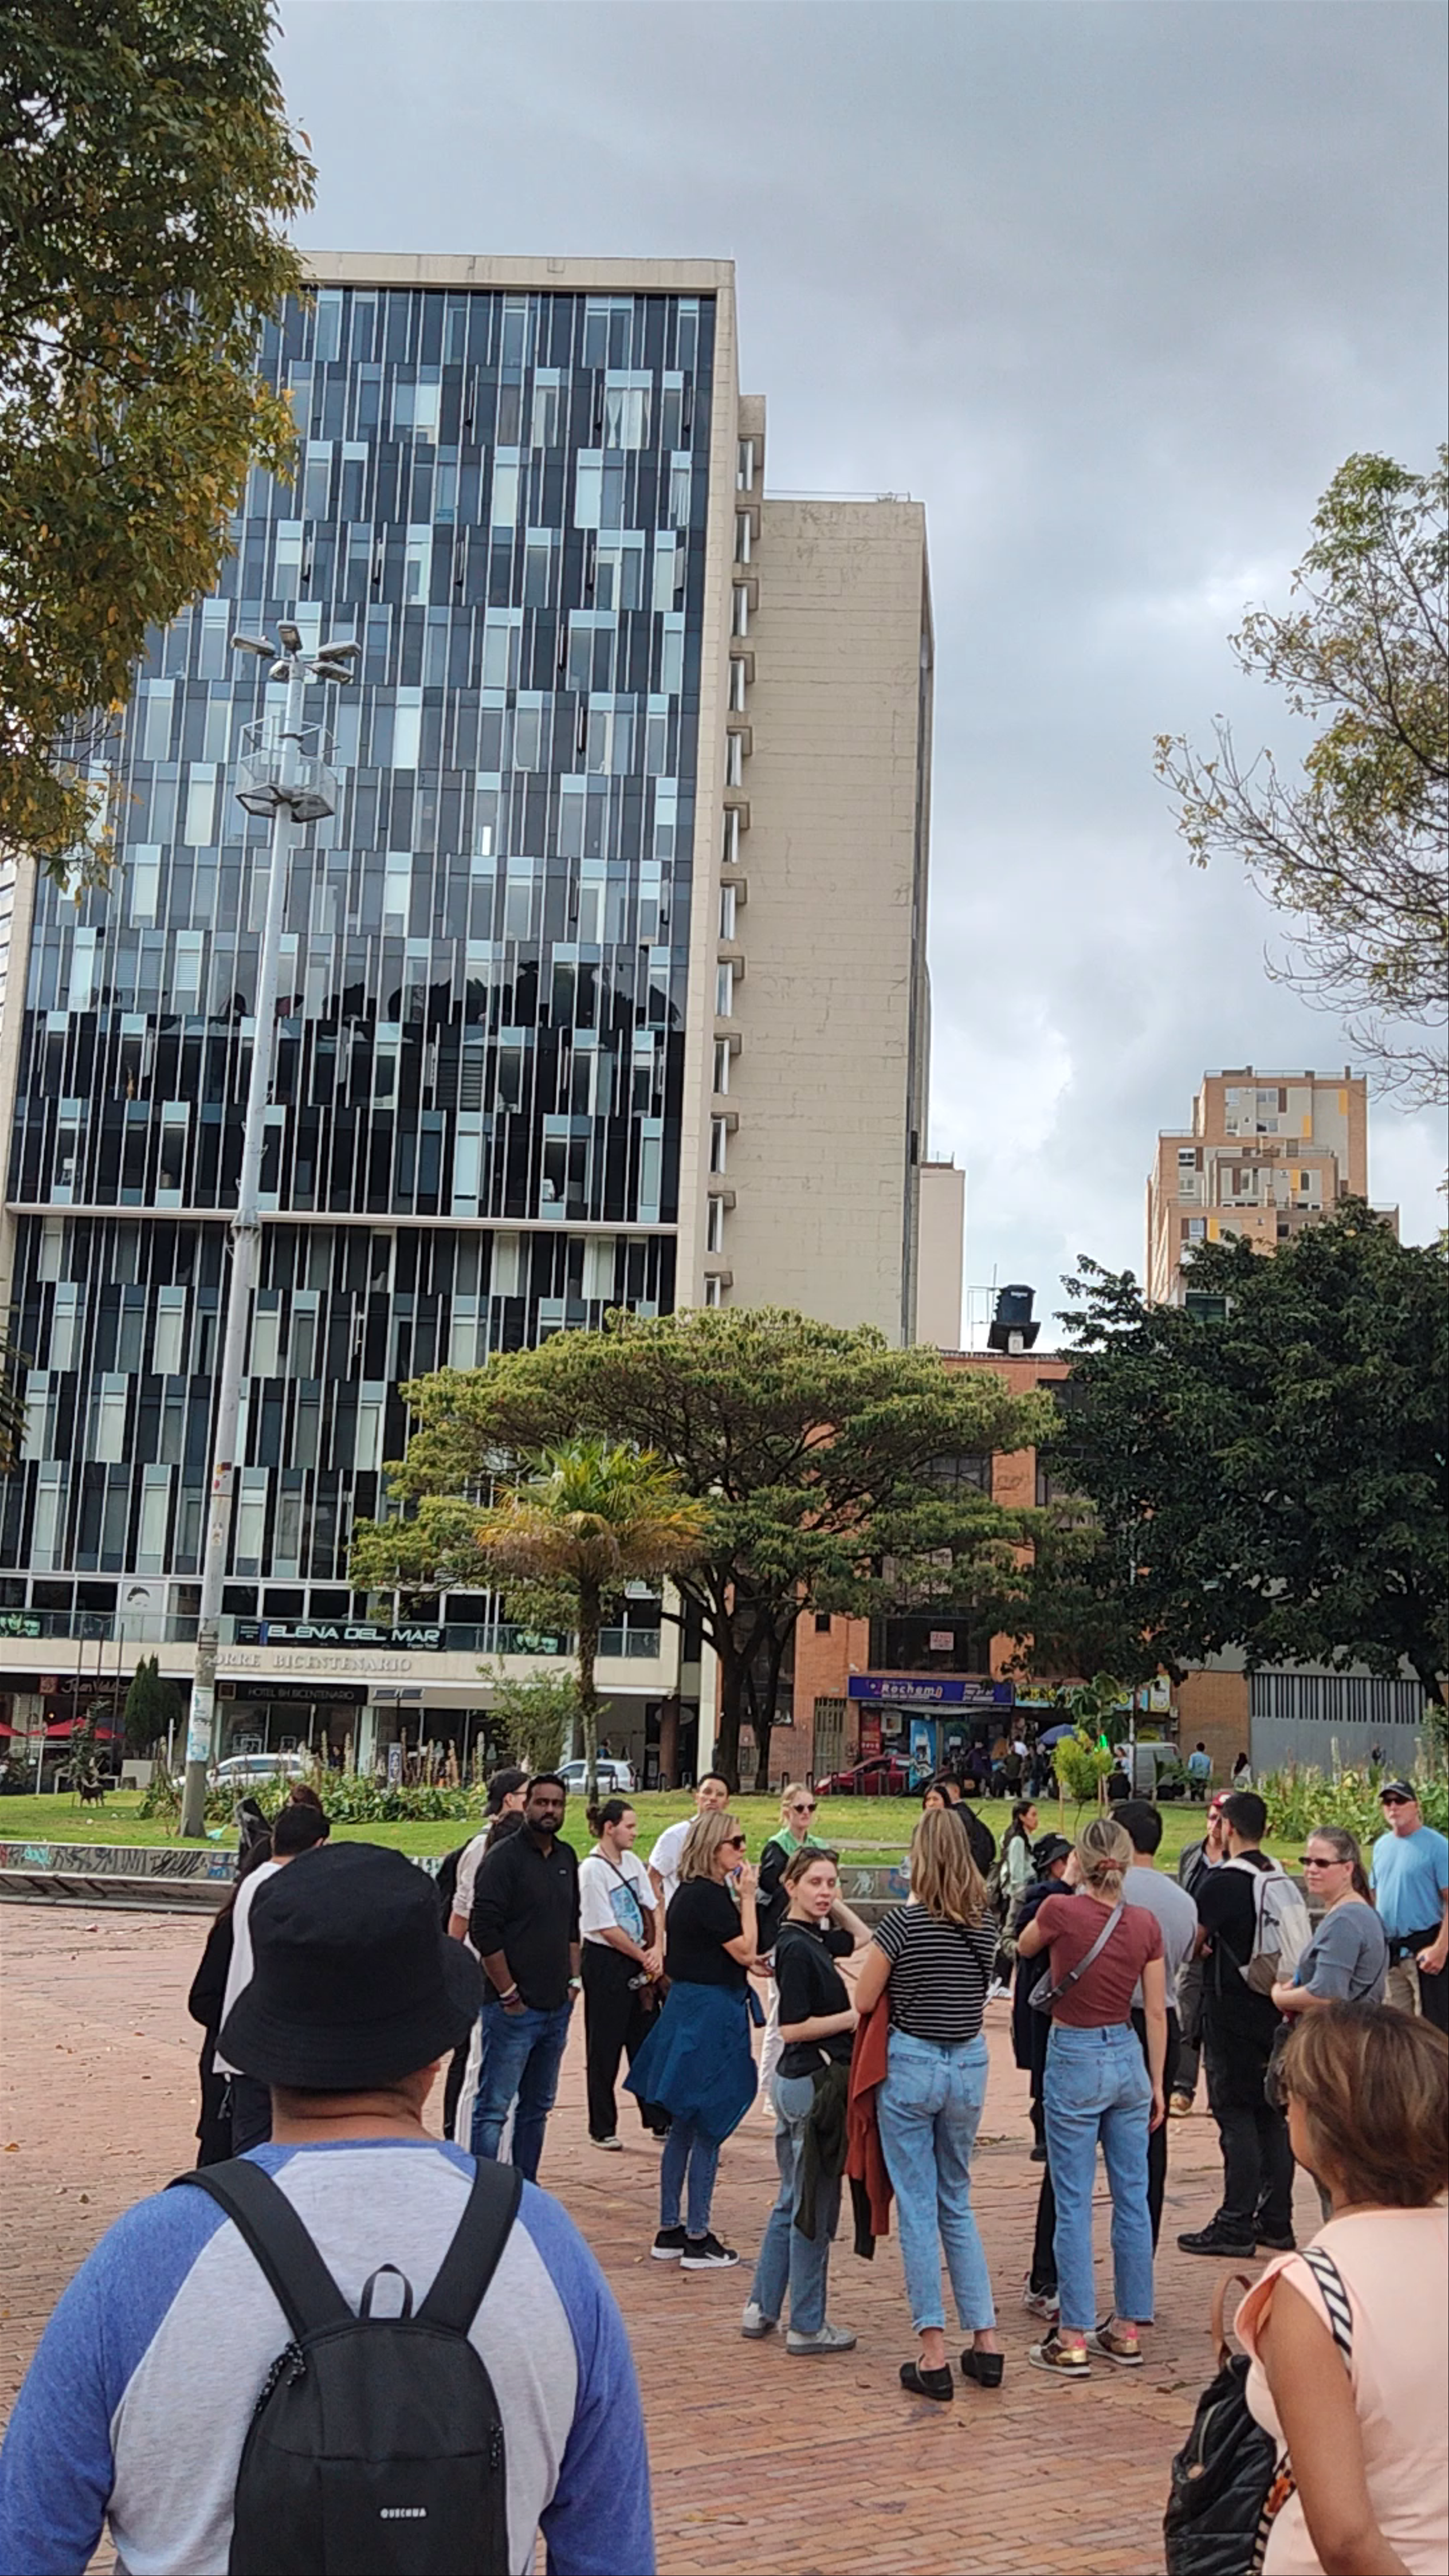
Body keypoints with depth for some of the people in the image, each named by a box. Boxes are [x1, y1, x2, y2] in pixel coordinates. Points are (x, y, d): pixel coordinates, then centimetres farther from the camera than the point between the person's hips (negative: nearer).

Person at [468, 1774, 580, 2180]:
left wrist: (574, 1980, 13)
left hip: (556, 2007, 8)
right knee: (493, 2108, -5)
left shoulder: (566, 1860, 13)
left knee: (537, 2107, 13)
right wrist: (508, 1993, -14)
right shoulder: (503, 1858, -10)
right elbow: (484, 1931, -15)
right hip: (514, 2008, -8)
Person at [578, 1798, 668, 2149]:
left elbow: (651, 1909, 10)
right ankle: (602, 2129, 12)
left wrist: (656, 1950, -5)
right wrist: (644, 1959, -8)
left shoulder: (632, 1862, 7)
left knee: (646, 2040, 11)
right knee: (605, 2048, 2)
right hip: (605, 1962, -7)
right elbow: (607, 1929, -15)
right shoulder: (592, 1870, -15)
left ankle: (658, 2120, 20)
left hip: (640, 1962, 7)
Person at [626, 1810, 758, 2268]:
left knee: (683, 2126, 15)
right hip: (711, 2015, -10)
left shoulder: (690, 1893, 12)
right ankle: (697, 2238, 4)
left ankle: (670, 2230, 22)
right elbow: (746, 1952, -16)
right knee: (708, 2129, -2)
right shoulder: (709, 1896, -18)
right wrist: (747, 1897, -11)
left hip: (687, 2009, 10)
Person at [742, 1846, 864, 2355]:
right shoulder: (797, 1947, -18)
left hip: (799, 2083, 10)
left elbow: (860, 1938, 26)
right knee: (815, 2207, 1)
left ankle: (761, 2310, 26)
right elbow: (794, 2028, -20)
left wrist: (833, 1904, 12)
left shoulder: (813, 1938, 9)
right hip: (813, 2082, -10)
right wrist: (856, 2016, -17)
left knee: (794, 2203, 18)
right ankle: (807, 2327, 9)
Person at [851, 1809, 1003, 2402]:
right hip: (969, 2068, 5)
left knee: (918, 2209, 3)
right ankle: (985, 2341, 17)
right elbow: (980, 1992, 10)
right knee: (957, 2204, 18)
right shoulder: (984, 1925, 0)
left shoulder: (905, 1921, -14)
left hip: (912, 2065, -5)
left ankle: (933, 2356, 5)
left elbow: (863, 2002, -10)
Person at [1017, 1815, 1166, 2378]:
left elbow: (1024, 1947, 9)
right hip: (1128, 2059, 4)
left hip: (1075, 2060, -4)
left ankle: (1073, 2341, 4)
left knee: (1073, 2204, 1)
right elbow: (1156, 2012, 3)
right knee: (1132, 2198, 11)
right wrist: (1156, 2083, 12)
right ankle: (1128, 2332, 19)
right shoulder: (1145, 1924, -2)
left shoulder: (1061, 1910, -14)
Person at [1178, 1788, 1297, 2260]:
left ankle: (1235, 2226, -1)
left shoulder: (1223, 1882, -16)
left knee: (1236, 2116, -4)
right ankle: (1276, 2221, 18)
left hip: (1233, 2013, -7)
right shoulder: (1281, 1879, 7)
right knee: (1273, 2115, 12)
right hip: (1275, 2010, 7)